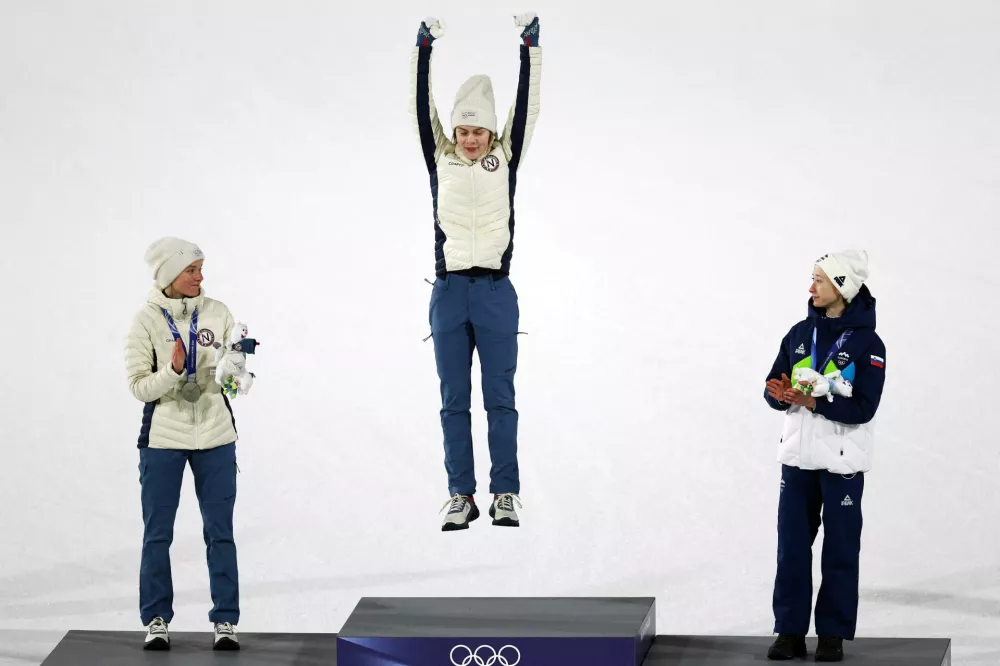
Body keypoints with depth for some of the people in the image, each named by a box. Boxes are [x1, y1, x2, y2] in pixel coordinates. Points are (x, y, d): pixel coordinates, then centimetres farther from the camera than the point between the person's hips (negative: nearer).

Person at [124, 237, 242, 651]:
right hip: (162, 438, -2)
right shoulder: (147, 320, -7)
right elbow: (139, 386, -9)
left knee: (220, 531, 4)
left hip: (214, 436, 2)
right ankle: (156, 620, 16)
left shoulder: (218, 313, 0)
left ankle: (226, 621, 11)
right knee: (157, 533, 4)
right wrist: (173, 371, -26)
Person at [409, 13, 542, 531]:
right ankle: (460, 496, 6)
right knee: (454, 401, 3)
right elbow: (420, 109, 3)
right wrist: (423, 49, -5)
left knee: (499, 397, 1)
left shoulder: (505, 157, 7)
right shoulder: (440, 157, 9)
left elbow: (526, 109, 2)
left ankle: (506, 494, 3)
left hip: (495, 292, -1)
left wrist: (529, 47, -4)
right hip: (449, 292, 1)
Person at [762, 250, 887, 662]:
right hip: (798, 456, 4)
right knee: (791, 546, 5)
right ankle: (790, 632, 12)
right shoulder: (801, 333, 5)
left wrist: (812, 402, -23)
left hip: (842, 461, -4)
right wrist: (783, 394, -19)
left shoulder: (867, 343, -9)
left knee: (840, 549, 3)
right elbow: (774, 388, 4)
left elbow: (863, 407, -16)